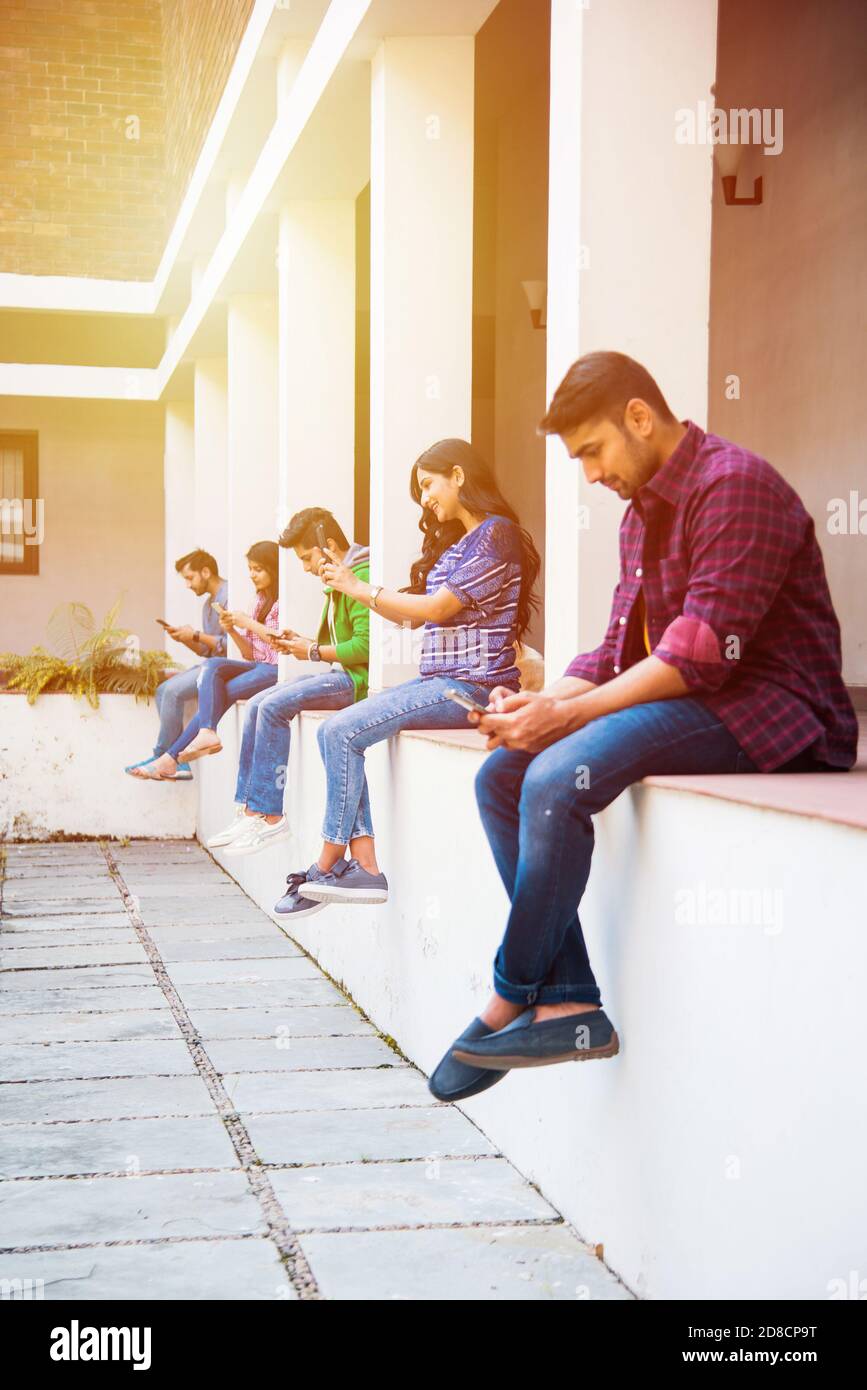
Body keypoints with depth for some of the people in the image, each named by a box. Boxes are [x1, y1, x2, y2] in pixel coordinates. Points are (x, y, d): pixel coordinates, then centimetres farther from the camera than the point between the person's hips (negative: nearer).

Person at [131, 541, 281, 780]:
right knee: (213, 666, -20)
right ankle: (207, 733, -29)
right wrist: (232, 630, -1)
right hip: (258, 666, 7)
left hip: (278, 670, -7)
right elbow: (250, 654, 17)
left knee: (214, 695, -19)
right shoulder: (260, 601, 21)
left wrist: (249, 623, -12)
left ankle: (172, 758, -18)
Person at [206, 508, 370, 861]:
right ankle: (250, 809, -5)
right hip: (339, 673, 10)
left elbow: (364, 646, -22)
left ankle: (270, 815, -17)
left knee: (274, 706, -21)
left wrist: (315, 653, -11)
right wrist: (305, 643, 6)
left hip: (357, 677, -10)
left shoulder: (360, 577, -13)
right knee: (258, 703, -1)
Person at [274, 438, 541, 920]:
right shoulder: (454, 543, 22)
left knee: (343, 731, -18)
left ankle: (329, 865, -8)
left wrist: (362, 589, -6)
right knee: (333, 732, -6)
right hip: (437, 681, 9)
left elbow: (437, 607, -14)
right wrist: (352, 583, 10)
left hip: (473, 685, -9)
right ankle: (364, 867, -12)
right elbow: (412, 614, 19)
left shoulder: (496, 534, -8)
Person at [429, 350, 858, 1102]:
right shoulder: (643, 512, 17)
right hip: (682, 700, 10)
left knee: (558, 777, -29)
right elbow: (619, 649, 15)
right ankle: (569, 1003, -11)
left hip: (769, 713, -10)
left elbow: (704, 651, -22)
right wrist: (539, 703, -3)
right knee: (501, 774, -4)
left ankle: (512, 1001, -11)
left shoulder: (735, 483, -13)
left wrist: (569, 714, -22)